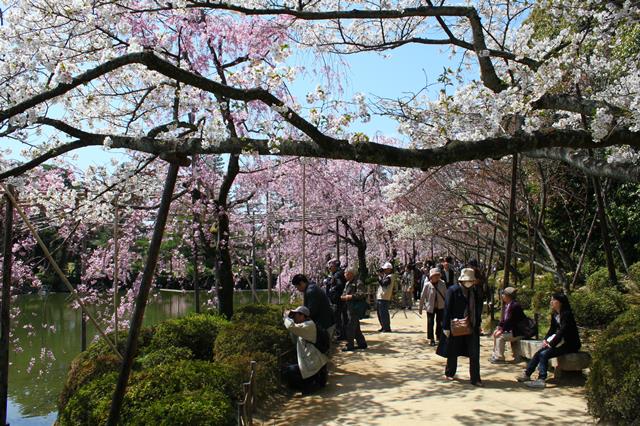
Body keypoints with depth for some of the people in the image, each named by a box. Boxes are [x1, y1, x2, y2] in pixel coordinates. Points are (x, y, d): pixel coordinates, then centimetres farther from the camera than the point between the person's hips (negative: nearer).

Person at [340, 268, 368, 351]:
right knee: (356, 327, 14)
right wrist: (343, 296, 3)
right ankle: (362, 343, 23)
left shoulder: (358, 283, -12)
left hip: (355, 307, -9)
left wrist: (351, 296, -20)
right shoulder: (347, 283, 17)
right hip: (349, 307, 9)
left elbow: (362, 294, -22)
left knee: (350, 327, -6)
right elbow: (344, 293, 26)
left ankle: (349, 345, 0)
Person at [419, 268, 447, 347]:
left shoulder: (442, 284, -6)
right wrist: (421, 308, -4)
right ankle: (431, 339, 16)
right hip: (430, 307, -2)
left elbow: (445, 294, 3)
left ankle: (439, 336, 31)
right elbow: (422, 297, -7)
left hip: (440, 306, 2)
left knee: (440, 322, 12)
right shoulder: (427, 285, -13)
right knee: (430, 323, 3)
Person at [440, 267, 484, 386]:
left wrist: (478, 324, 11)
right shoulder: (453, 290, -12)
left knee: (474, 354, 3)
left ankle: (475, 379, 11)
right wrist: (446, 327, -13)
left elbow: (478, 309, 13)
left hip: (472, 327, 4)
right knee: (453, 352, 12)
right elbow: (447, 309, -12)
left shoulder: (476, 291, 4)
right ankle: (449, 374, 32)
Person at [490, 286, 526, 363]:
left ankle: (499, 357, -10)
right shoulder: (506, 305, 7)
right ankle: (495, 355, 11)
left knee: (500, 337, -20)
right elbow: (503, 319, 11)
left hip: (517, 332, -10)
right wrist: (498, 328, -1)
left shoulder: (515, 305, -21)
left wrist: (501, 331, -21)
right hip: (510, 330, 10)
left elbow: (509, 321, -24)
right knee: (495, 334, 7)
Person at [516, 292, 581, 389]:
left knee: (544, 354, -24)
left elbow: (562, 331, -23)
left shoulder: (567, 314, -17)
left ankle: (542, 380, -26)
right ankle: (526, 374, -5)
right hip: (560, 343, 8)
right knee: (539, 353, -7)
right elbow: (552, 329, 14)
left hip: (569, 345, -8)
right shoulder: (554, 314, 11)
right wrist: (545, 339, -4)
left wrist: (551, 344, -22)